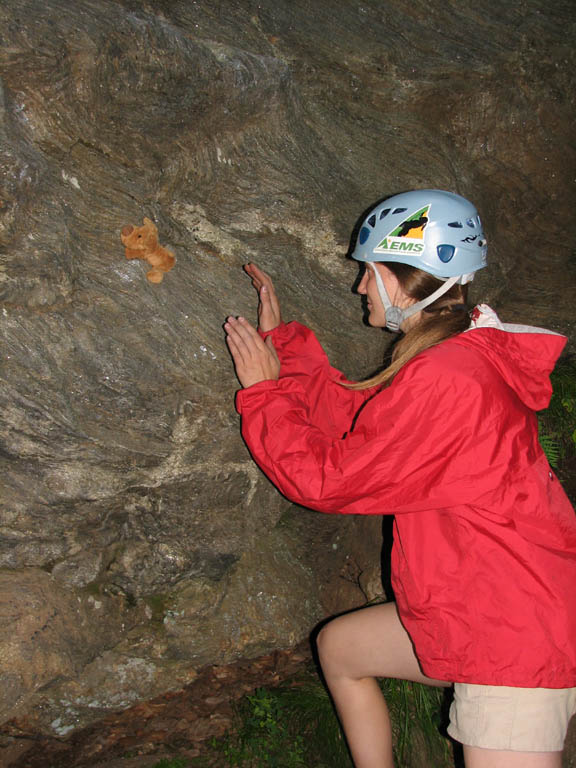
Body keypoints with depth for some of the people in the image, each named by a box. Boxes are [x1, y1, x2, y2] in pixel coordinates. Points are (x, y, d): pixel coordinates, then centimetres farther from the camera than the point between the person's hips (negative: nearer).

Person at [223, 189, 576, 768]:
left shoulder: (441, 381, -27)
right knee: (337, 645, 21)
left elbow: (325, 478, -17)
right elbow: (354, 414, 12)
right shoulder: (462, 353, 5)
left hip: (516, 633, -10)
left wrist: (262, 389, -5)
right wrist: (282, 340, 15)